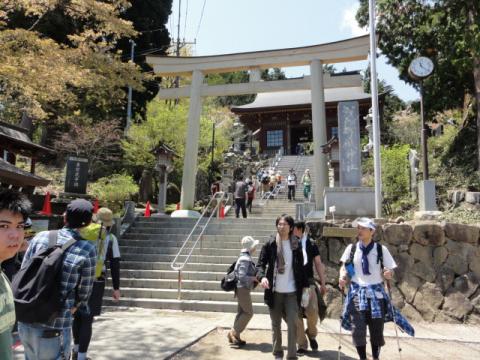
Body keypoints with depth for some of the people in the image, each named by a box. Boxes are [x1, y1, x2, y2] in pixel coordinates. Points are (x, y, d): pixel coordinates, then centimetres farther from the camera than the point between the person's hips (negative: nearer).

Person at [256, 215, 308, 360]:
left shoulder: (296, 245, 3)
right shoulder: (270, 244, -2)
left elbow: (301, 267, 9)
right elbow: (260, 264, -6)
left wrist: (305, 285, 5)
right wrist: (262, 276, -26)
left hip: (292, 291, 0)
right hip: (274, 291, 0)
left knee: (292, 324, -4)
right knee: (276, 325, 12)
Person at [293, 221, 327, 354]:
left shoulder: (311, 245, 1)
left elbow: (318, 264, 7)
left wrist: (323, 283, 5)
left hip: (308, 282, -1)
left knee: (312, 311, -15)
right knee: (296, 315, 1)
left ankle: (311, 333, 17)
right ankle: (302, 345, 15)